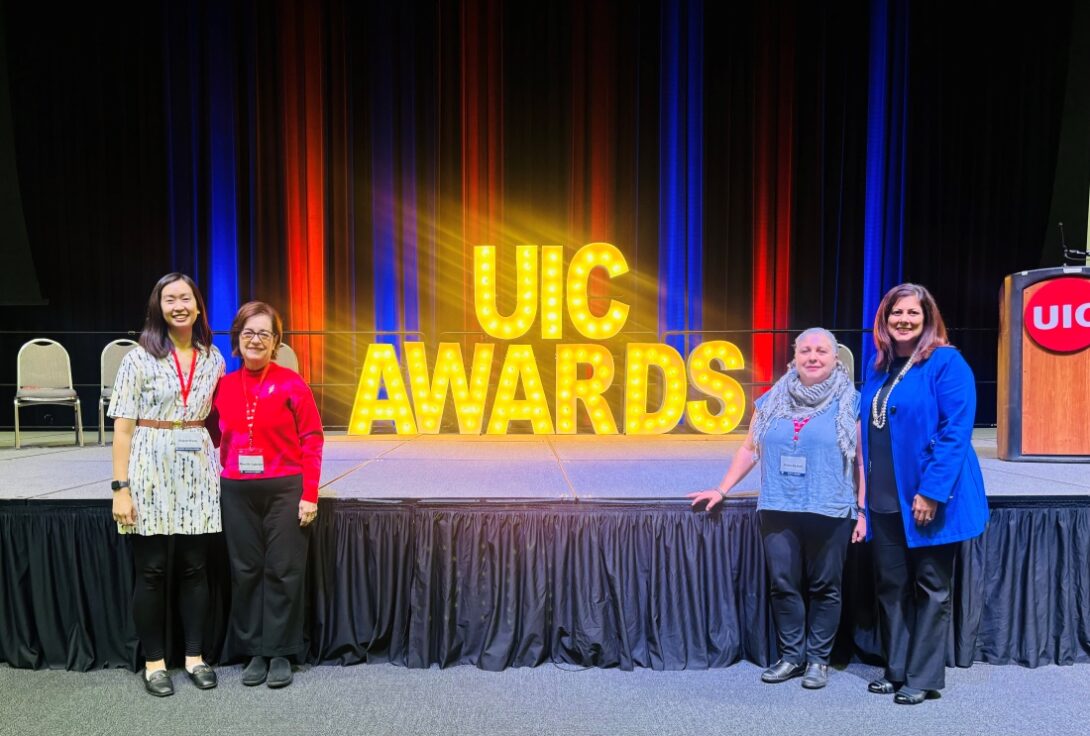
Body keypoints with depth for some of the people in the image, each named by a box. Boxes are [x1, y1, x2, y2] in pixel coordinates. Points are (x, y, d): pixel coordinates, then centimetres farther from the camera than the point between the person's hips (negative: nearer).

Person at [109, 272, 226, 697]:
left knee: (194, 567, 8)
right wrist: (121, 487, -11)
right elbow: (123, 427, -6)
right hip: (151, 471, -3)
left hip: (198, 471, 3)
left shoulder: (213, 359, 6)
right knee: (151, 571, 4)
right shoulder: (140, 358, -4)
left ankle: (195, 656, 21)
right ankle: (153, 662, 19)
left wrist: (219, 465, 7)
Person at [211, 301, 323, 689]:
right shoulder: (224, 385, 5)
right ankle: (255, 651, 24)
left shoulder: (291, 383, -6)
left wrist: (309, 494, -10)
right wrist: (225, 476, 2)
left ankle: (281, 653, 16)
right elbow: (217, 437, 15)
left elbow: (311, 440, -7)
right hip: (237, 492, 4)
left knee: (283, 570, 3)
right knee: (245, 570, 10)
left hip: (285, 489, -3)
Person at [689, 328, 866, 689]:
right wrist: (721, 489, 10)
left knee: (824, 587, 7)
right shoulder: (772, 400, 9)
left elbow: (861, 461, 1)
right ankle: (791, 656, 21)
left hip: (830, 512, -2)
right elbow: (749, 449, 13)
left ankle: (818, 659, 22)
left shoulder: (851, 402, 1)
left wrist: (862, 510, -3)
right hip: (778, 510, 3)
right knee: (783, 585, 6)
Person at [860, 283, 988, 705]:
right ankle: (897, 670, 27)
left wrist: (931, 492, -21)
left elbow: (956, 432, -16)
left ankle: (924, 678, 18)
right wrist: (866, 494, 13)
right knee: (890, 586, 13)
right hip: (886, 501, 7)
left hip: (928, 499, -7)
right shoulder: (880, 368, 11)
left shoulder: (946, 363, -10)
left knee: (931, 589, 7)